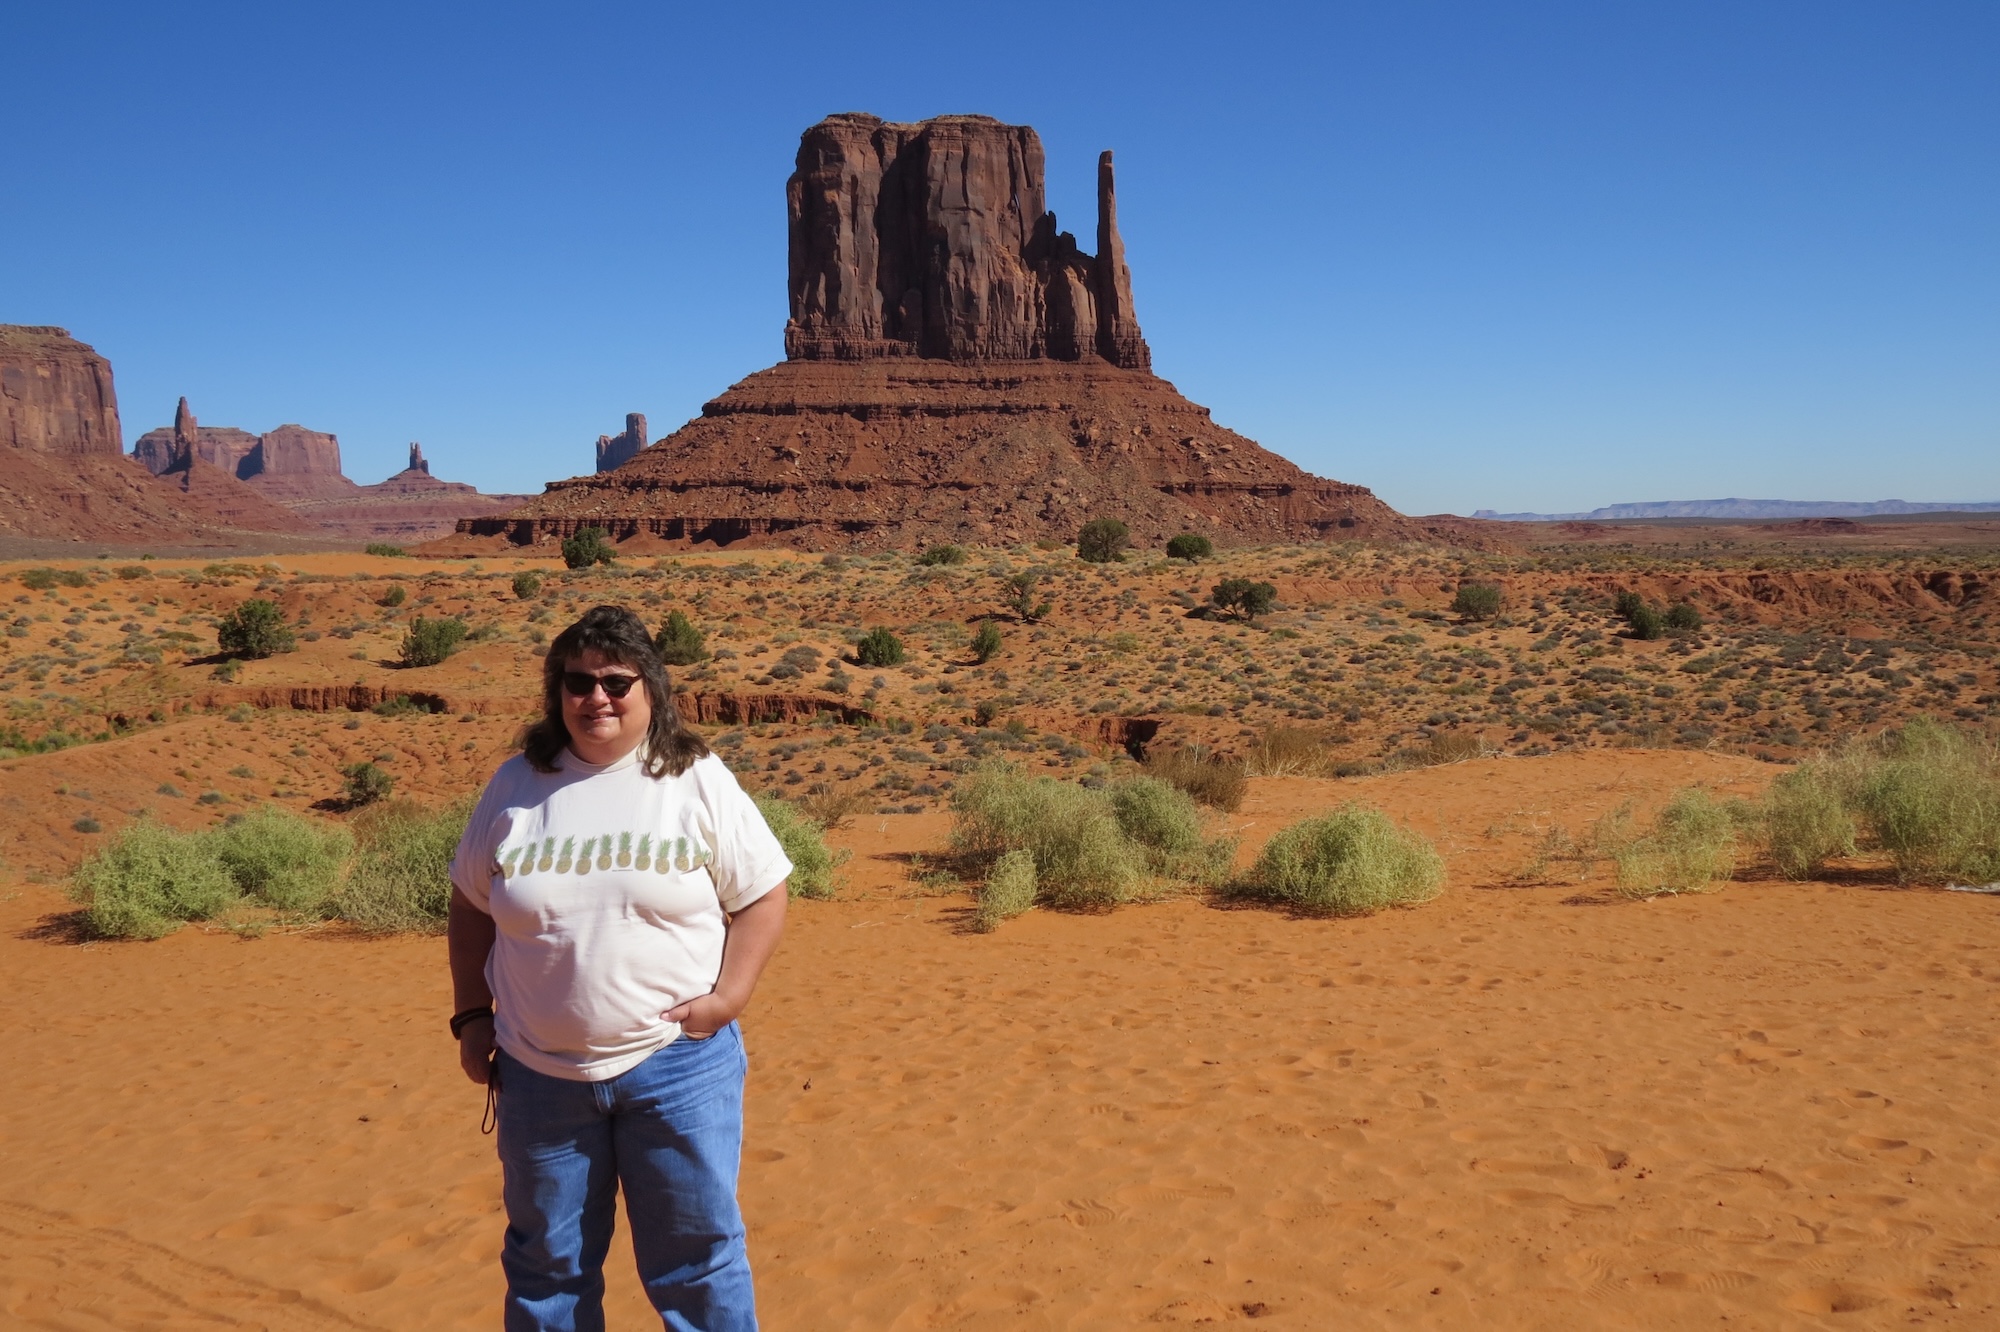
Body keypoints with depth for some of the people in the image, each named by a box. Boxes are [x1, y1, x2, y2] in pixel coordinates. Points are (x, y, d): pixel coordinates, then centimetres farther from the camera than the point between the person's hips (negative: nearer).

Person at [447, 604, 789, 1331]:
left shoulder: (698, 781, -4)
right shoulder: (516, 784, 3)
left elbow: (762, 896, -1)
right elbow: (471, 906, 12)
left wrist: (728, 996, -12)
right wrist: (472, 1016, 7)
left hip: (676, 1061, -2)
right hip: (539, 1072, 3)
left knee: (697, 1253, 8)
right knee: (546, 1263, 17)